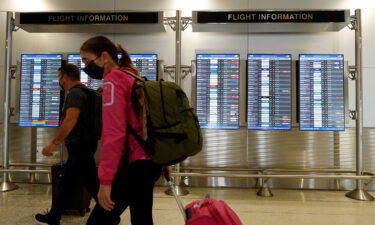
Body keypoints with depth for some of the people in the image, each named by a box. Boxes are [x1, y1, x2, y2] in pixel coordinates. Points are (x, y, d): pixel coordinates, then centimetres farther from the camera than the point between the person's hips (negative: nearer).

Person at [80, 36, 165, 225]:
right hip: (148, 161, 10)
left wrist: (105, 180, -20)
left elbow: (114, 133, -20)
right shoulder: (133, 78, 17)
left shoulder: (113, 80, -10)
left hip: (136, 165, -10)